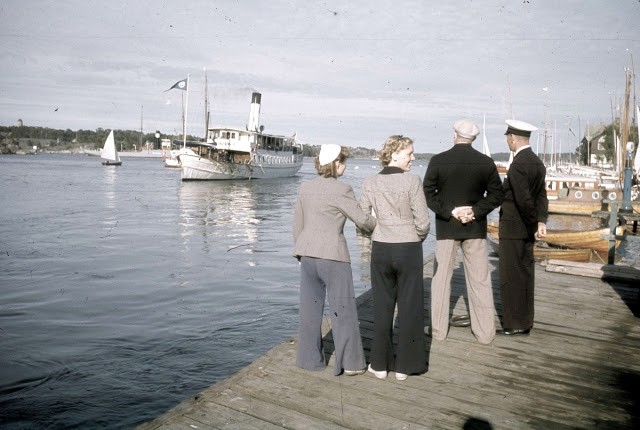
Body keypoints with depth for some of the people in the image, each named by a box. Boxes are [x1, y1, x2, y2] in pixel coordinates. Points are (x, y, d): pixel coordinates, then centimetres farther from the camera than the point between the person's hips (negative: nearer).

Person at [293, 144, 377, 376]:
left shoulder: (305, 188, 8)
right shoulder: (341, 190, -12)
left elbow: (297, 224, 13)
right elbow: (362, 219, -8)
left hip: (307, 254, 7)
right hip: (332, 256, -6)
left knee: (310, 307, 13)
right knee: (343, 309, 5)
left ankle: (310, 358, 23)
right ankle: (350, 362, 14)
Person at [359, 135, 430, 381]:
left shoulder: (370, 183, -2)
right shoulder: (412, 181, -12)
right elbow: (423, 222, -12)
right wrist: (417, 239, 8)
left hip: (380, 250, 3)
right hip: (409, 250, -3)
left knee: (382, 306, 13)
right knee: (409, 308, 10)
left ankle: (380, 364, 23)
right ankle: (405, 366, 19)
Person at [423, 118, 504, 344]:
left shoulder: (438, 160, -8)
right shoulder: (486, 162, -2)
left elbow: (428, 193, -10)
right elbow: (496, 194, -1)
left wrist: (449, 212, -9)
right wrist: (475, 211, -7)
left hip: (446, 227, -1)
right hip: (475, 227, 2)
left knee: (441, 277, 9)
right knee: (480, 280, 9)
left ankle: (438, 329, 17)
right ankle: (485, 332, 16)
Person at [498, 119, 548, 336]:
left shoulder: (517, 165, -19)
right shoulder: (538, 163, 10)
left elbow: (524, 200, -23)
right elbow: (541, 196, 3)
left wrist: (534, 225, -12)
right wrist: (541, 222, -6)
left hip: (512, 229, -9)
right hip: (526, 230, 9)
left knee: (510, 278, 1)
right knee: (524, 275, 15)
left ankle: (514, 324, 10)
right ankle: (525, 322, 25)